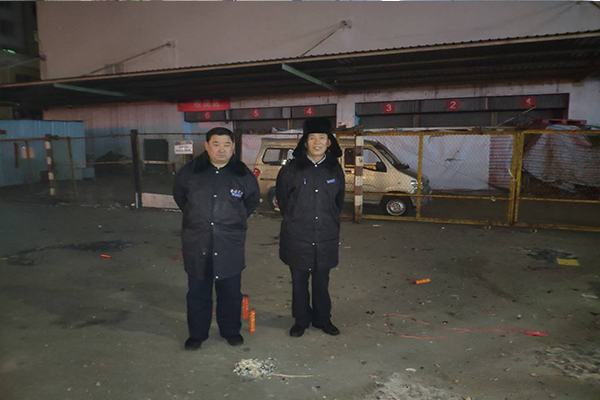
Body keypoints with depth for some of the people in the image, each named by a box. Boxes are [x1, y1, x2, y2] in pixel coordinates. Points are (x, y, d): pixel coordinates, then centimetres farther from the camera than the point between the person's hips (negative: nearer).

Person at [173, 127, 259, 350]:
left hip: (230, 244, 0)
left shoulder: (242, 174, -3)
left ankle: (230, 330, 31)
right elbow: (178, 195, 16)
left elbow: (253, 200, 14)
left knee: (230, 290, 11)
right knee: (198, 291, 12)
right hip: (196, 244, 1)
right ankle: (197, 333, 31)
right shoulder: (190, 171, -2)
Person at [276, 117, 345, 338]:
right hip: (297, 237, -1)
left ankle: (322, 318, 31)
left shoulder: (335, 170, 4)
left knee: (322, 281, 13)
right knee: (299, 281, 10)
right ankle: (301, 320, 28)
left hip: (326, 238, 2)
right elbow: (282, 199, 7)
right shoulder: (291, 169, -3)